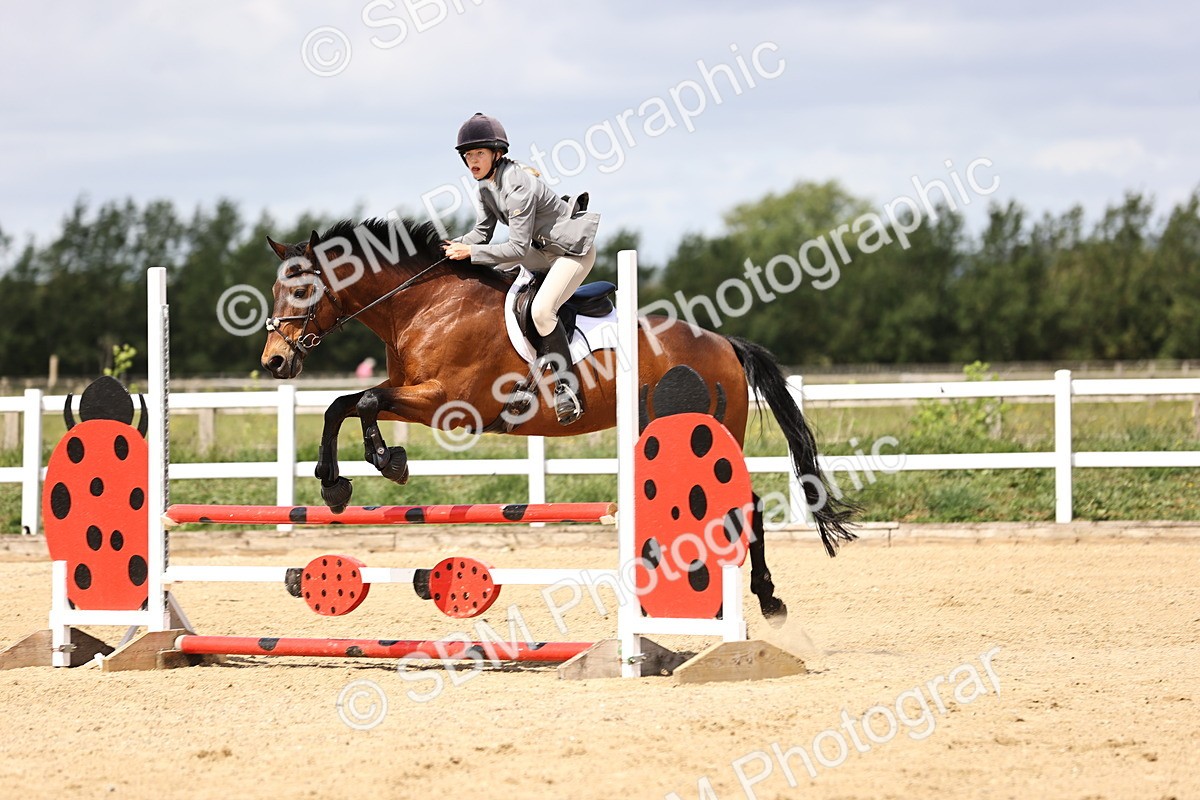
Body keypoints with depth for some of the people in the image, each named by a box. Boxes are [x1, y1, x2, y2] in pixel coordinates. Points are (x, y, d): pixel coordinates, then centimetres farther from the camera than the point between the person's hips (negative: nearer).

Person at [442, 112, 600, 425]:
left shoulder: (517, 186, -29)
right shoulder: (487, 185, 0)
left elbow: (518, 248, -29)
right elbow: (483, 233, 6)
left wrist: (470, 252, -28)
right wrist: (453, 247, -14)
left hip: (575, 249, -10)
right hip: (544, 249, 10)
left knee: (542, 309, -28)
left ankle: (568, 389, -20)